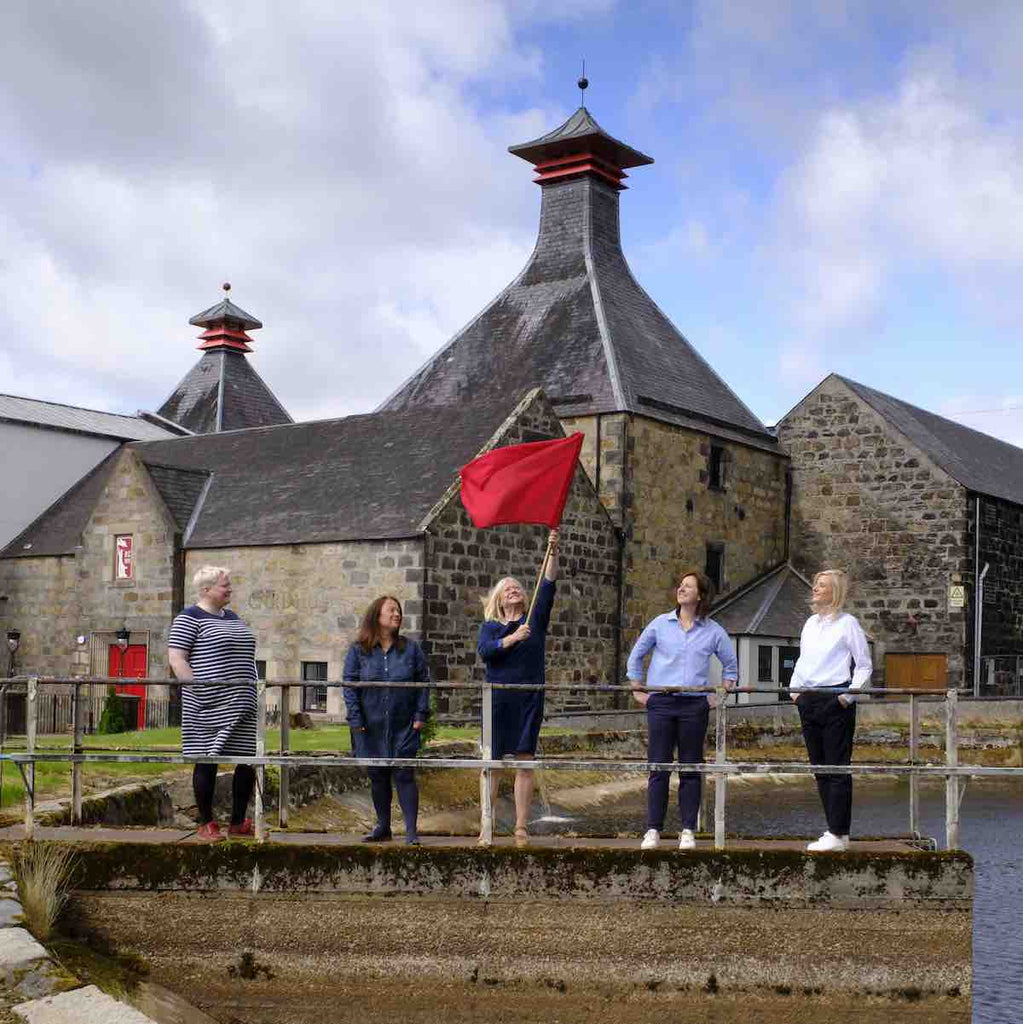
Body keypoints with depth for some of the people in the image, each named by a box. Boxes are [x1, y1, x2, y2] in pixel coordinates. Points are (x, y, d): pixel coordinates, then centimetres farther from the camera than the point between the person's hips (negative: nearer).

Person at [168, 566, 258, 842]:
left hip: (241, 706, 8)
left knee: (249, 760, 5)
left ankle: (238, 823, 16)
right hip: (210, 707, -7)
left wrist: (252, 692, 17)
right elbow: (176, 659, -11)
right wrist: (198, 691, -18)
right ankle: (206, 825, 9)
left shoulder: (232, 618, 20)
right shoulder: (189, 618, -4)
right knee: (207, 761, -1)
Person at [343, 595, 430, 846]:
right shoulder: (358, 651, 1)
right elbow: (349, 685, 0)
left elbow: (423, 682, 6)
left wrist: (421, 714, -2)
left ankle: (411, 830, -2)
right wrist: (356, 720, -7)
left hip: (403, 727, -1)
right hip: (371, 728, 1)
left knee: (404, 775, -5)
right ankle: (382, 827, 23)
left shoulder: (411, 649, 5)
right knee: (377, 777, 10)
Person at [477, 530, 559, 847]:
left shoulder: (535, 620, 12)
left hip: (529, 699, 1)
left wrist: (553, 553, -11)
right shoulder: (490, 626, 10)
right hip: (498, 700, -1)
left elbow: (548, 586, 0)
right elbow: (484, 651, -9)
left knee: (525, 762, -1)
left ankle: (522, 829, 2)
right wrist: (512, 638, -20)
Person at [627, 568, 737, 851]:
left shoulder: (713, 631, 7)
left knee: (691, 769, 4)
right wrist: (637, 690, 10)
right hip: (661, 703, 0)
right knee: (658, 768, -1)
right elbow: (636, 655, 16)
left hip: (694, 705, 0)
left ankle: (688, 831, 10)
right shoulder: (660, 624, 7)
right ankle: (653, 830, 4)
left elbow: (730, 665, 19)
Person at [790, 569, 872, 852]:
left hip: (835, 700, -7)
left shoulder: (847, 624, -5)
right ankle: (834, 831, 16)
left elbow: (864, 666, -3)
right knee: (820, 767, 9)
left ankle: (838, 834, -4)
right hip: (809, 700, 7)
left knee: (837, 767, -6)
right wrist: (794, 687, 11)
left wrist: (850, 693, -12)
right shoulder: (810, 623, 15)